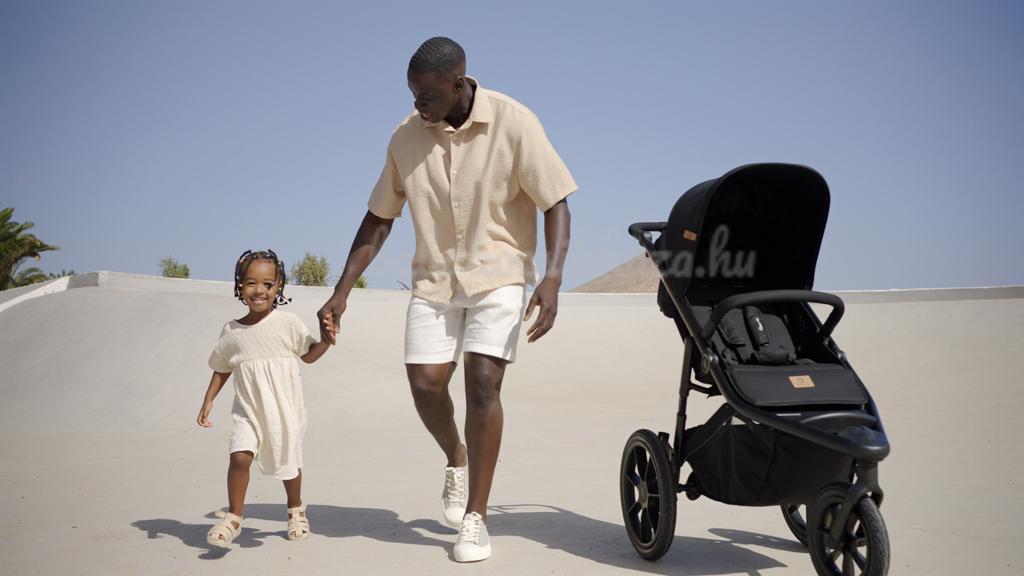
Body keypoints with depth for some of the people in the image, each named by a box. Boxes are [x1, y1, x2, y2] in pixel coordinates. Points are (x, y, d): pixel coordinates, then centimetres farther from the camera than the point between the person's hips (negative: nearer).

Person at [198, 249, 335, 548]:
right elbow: (222, 368, 13)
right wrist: (208, 400, 8)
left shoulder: (287, 323, -6)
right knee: (240, 456, -19)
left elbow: (308, 355, 3)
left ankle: (296, 510, 38)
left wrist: (326, 341, -15)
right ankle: (233, 518, -3)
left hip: (284, 410, -1)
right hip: (248, 411, 1)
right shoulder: (232, 331, 0)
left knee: (288, 463, 11)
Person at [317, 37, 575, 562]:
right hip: (434, 278, 3)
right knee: (425, 384, -7)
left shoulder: (513, 123, -14)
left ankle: (476, 518, -2)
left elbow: (555, 203, -12)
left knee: (482, 380, -14)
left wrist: (552, 278, -26)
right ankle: (456, 460, 27)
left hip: (498, 274, -3)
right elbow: (379, 219, 4)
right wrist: (342, 292, 0)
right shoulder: (406, 137, -3)